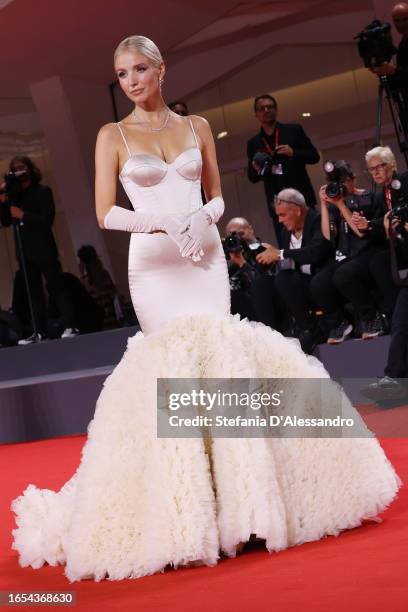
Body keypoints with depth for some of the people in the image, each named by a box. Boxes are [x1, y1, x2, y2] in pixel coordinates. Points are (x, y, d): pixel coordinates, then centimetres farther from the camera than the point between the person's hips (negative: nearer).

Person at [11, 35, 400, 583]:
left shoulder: (196, 127, 11)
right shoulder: (113, 136, 4)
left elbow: (217, 195, 13)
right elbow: (106, 213, -4)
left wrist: (203, 216, -11)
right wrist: (160, 222, -20)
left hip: (205, 256, 2)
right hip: (153, 262, -2)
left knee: (214, 354, -8)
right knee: (172, 364, -8)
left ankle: (227, 492, -1)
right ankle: (183, 502, -1)